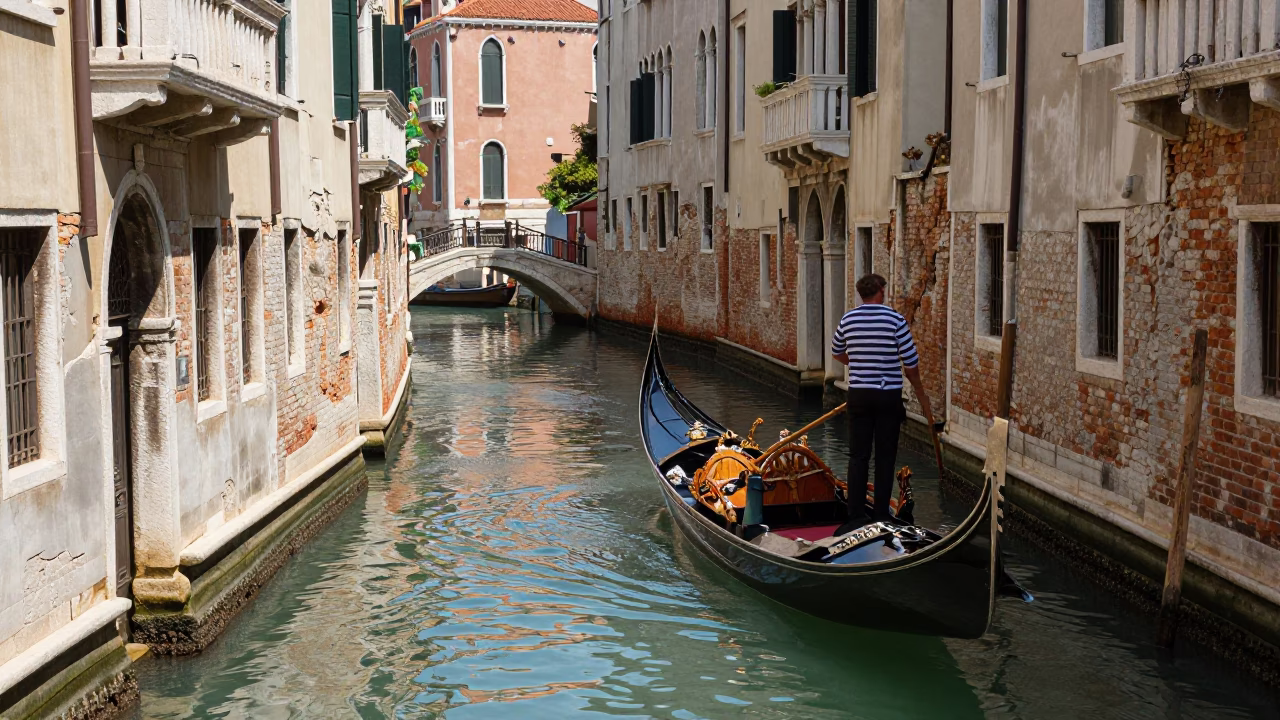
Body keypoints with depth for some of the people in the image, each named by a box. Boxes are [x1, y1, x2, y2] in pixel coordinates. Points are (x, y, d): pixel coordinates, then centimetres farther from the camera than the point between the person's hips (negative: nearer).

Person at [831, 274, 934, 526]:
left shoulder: (848, 320, 2)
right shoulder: (895, 320, -8)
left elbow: (837, 352, 20)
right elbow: (910, 363, -5)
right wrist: (921, 393, 9)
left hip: (859, 395, 2)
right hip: (888, 395, -2)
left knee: (858, 456, 5)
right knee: (885, 458, 6)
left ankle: (856, 516, 3)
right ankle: (880, 515, 8)